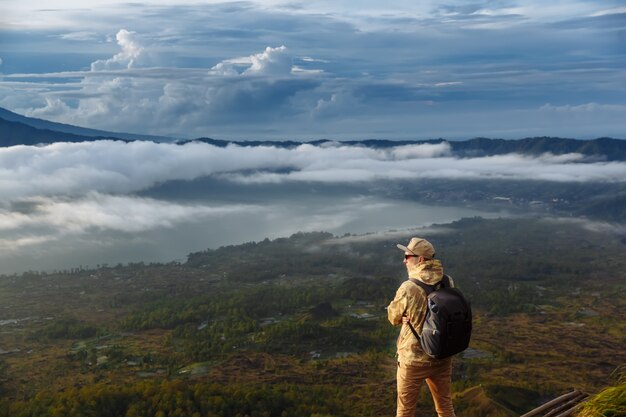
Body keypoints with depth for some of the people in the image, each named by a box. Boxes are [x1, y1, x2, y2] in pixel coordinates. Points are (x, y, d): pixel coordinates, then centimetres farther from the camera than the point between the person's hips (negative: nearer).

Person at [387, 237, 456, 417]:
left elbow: (393, 317, -6)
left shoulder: (408, 288, -22)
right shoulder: (448, 282, -6)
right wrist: (413, 318, -5)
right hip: (442, 357, 5)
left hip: (414, 359, -5)